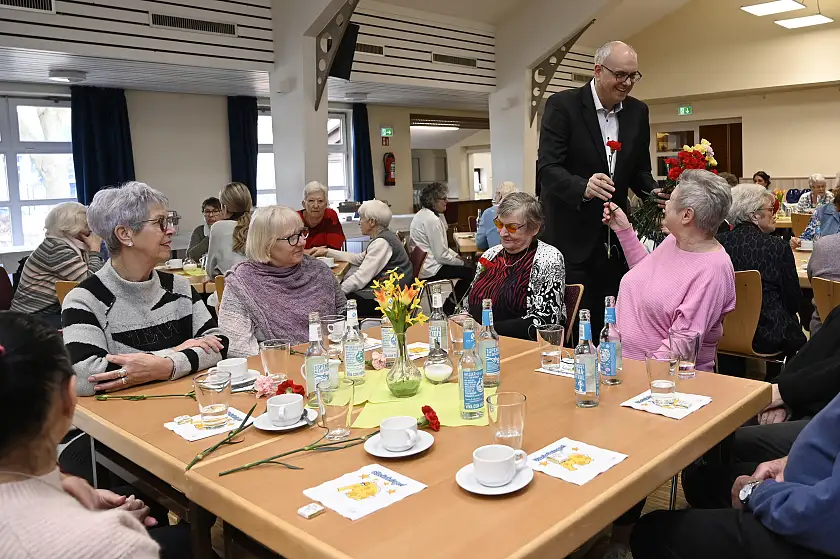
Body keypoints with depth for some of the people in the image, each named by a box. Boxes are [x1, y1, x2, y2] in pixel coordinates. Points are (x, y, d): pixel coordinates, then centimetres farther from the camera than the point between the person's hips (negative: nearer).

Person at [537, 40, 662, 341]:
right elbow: (547, 168, -18)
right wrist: (583, 187, -37)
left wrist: (655, 193, -10)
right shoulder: (562, 105, -10)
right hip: (570, 237, -5)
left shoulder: (637, 112, 7)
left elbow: (640, 170, 12)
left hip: (614, 238, 5)